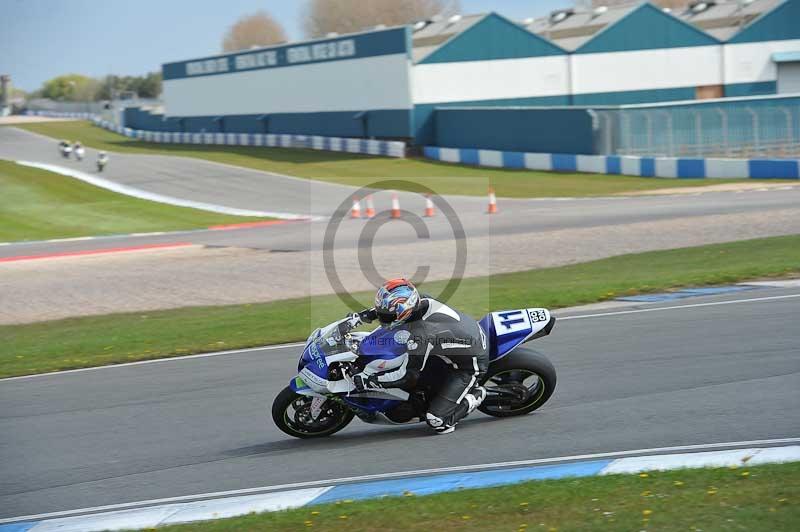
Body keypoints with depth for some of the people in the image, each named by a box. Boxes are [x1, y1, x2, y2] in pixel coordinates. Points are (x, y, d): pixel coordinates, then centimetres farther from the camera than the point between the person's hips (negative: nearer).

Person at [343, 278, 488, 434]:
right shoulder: (421, 302, -11)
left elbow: (407, 375, -26)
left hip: (469, 365, -9)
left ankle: (475, 395, 5)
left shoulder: (420, 334, -34)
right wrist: (362, 316, 5)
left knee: (437, 421, -16)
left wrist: (369, 381, -20)